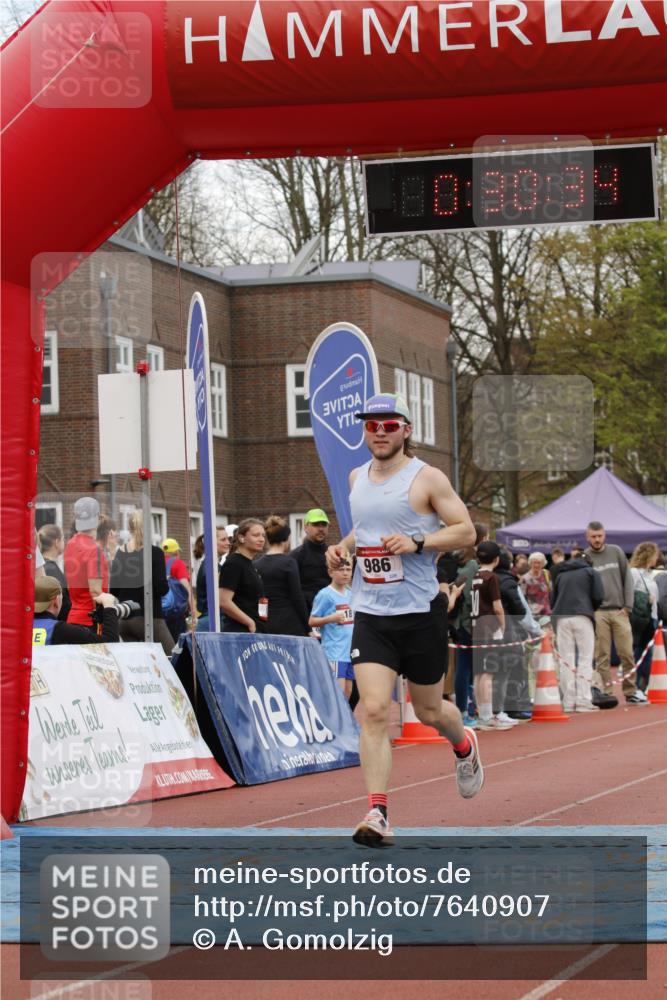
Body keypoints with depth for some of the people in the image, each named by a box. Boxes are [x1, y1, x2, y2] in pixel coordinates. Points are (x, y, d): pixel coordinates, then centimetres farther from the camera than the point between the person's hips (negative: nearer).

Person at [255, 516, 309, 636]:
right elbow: (298, 598, -8)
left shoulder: (257, 564, 7)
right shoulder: (287, 562, -8)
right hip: (289, 626, -5)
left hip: (265, 626, 5)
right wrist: (308, 629, -2)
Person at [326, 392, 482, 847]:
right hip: (370, 615, 3)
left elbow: (466, 531, -7)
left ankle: (464, 745, 48)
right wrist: (343, 546, 8)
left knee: (429, 711, 12)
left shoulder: (427, 478, -6)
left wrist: (417, 543, -21)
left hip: (420, 614, -3)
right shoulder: (357, 478, 11)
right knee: (374, 711, -13)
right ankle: (378, 814, -15)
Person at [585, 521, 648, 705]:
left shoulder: (616, 552, 10)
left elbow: (627, 579, 10)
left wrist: (627, 606, 1)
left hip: (619, 611, 2)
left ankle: (631, 692, 5)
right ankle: (606, 693, 1)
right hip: (598, 613, -2)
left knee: (627, 653, -1)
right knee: (602, 655, -2)